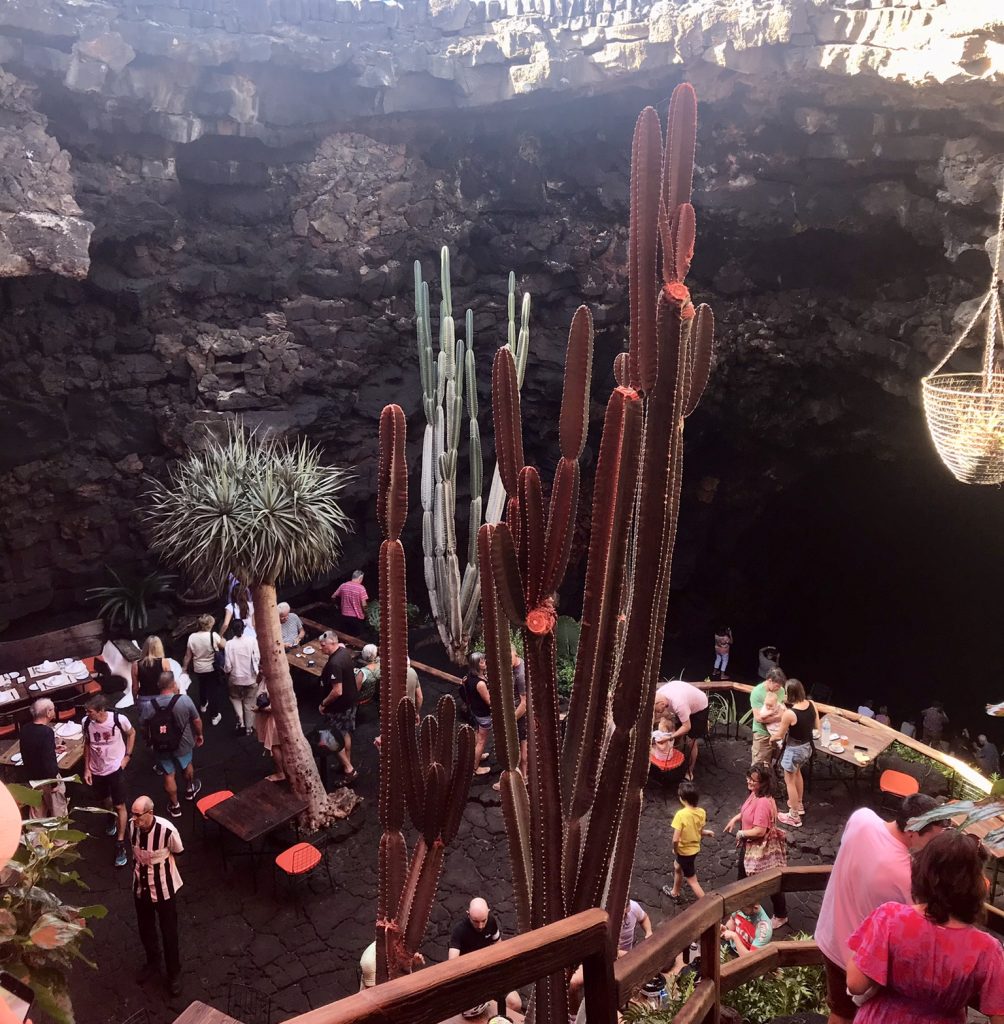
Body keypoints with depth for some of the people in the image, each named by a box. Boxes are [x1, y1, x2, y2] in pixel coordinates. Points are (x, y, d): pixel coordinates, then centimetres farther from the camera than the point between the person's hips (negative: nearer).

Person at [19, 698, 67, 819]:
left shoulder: (25, 729, -5)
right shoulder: (46, 731, -28)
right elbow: (49, 760, -28)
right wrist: (54, 783, -18)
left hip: (31, 776, 7)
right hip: (47, 778, -7)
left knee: (37, 812, 22)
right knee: (58, 811, 13)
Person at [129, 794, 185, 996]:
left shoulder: (167, 830, -32)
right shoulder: (132, 826, -18)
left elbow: (178, 852, -9)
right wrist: (140, 866, 8)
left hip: (163, 889, -4)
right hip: (140, 887, 4)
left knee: (169, 933, 13)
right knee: (145, 930, 24)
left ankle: (174, 972, 36)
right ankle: (153, 962, 51)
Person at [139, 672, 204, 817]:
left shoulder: (148, 706, -17)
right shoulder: (184, 700, -22)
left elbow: (144, 727, -4)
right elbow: (197, 720, -11)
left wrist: (151, 743, 16)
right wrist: (199, 734, 9)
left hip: (161, 747, 1)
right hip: (182, 744, 0)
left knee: (169, 775, 20)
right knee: (187, 765, 29)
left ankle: (175, 806, 34)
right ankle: (190, 790, 53)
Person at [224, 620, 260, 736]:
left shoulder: (229, 644, -16)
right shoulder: (252, 640, -16)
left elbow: (228, 665, -13)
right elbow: (257, 658, -13)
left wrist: (226, 671, 8)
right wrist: (256, 671, 6)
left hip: (235, 678, 0)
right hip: (251, 677, 0)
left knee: (235, 698, 26)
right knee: (249, 703, 17)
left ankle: (241, 722, 13)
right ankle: (249, 728, 27)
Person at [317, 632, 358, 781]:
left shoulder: (334, 664, -32)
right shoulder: (344, 651, -4)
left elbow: (337, 691, -32)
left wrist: (323, 703, -19)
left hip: (339, 706, -9)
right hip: (350, 700, 9)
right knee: (345, 734, 23)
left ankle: (349, 770, 10)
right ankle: (347, 764, 38)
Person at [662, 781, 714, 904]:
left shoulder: (681, 814, -31)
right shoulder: (702, 812, -12)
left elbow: (675, 839, -29)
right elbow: (700, 831, 1)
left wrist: (675, 849, -9)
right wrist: (706, 832, 23)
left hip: (684, 851, -8)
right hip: (695, 848, 8)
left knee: (692, 881, 10)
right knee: (677, 867, 32)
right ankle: (675, 893, 51)